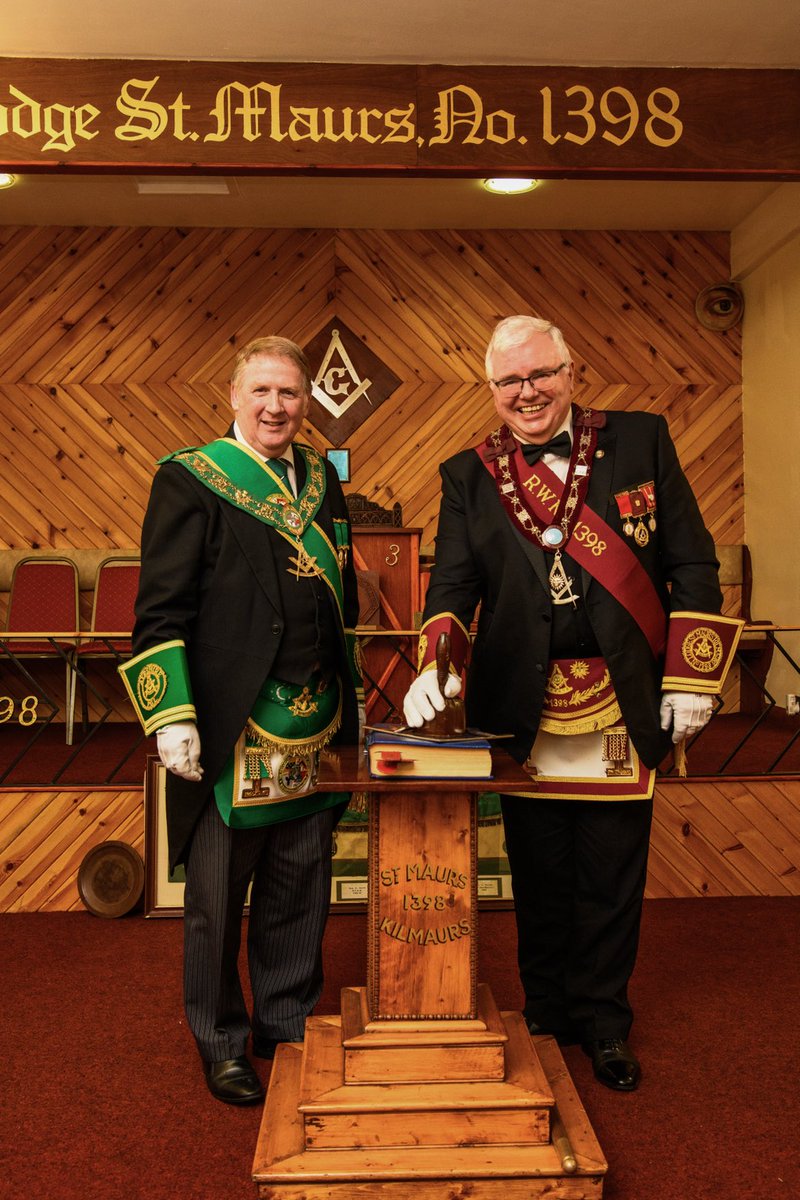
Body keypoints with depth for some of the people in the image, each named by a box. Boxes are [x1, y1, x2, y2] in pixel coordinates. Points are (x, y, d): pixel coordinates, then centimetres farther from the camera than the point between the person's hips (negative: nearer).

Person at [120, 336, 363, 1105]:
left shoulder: (322, 481, 12)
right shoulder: (189, 480, -4)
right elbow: (160, 610, -8)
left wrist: (349, 705, 17)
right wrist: (170, 715, -15)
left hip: (315, 729, 5)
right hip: (229, 731, -5)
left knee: (299, 894, 16)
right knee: (218, 898, 9)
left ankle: (288, 1024, 35)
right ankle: (221, 1043, 29)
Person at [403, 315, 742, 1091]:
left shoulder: (641, 441, 2)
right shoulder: (468, 476, 5)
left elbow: (692, 563, 3)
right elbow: (452, 582, 0)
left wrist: (689, 677, -2)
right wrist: (436, 665, -19)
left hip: (624, 708, 0)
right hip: (525, 713, 1)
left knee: (611, 875, 10)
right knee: (538, 875, 12)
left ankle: (603, 1022, 30)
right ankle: (546, 1017, 32)